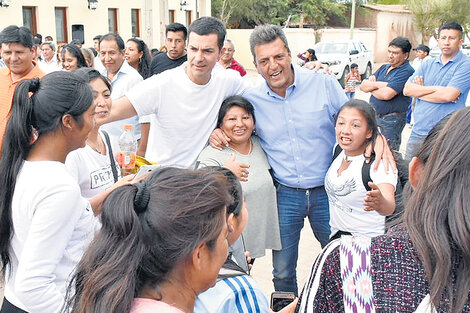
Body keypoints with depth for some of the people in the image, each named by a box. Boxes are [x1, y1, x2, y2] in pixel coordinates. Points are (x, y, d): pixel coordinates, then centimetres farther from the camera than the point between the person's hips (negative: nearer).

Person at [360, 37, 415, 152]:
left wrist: (371, 88, -3)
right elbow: (363, 85, 6)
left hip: (391, 120, -8)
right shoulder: (384, 68, 14)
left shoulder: (406, 71, -13)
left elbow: (386, 94, -23)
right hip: (374, 116, 8)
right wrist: (380, 84, -12)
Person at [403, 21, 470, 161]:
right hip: (418, 133, 5)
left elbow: (449, 95, -16)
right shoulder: (427, 65, 14)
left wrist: (420, 92, -2)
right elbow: (407, 89, 2)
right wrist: (436, 89, -10)